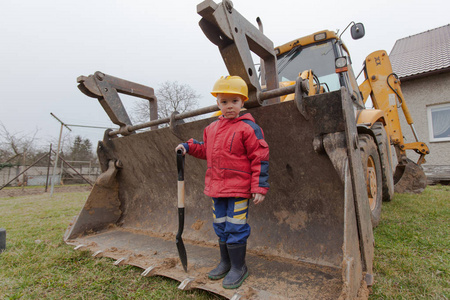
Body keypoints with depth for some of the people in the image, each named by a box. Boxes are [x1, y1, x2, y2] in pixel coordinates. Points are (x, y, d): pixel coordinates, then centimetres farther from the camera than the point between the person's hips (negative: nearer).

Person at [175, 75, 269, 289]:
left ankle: (238, 267, 23)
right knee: (220, 226, 18)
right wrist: (188, 146, 8)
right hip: (217, 187, 7)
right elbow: (206, 150, 24)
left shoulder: (248, 128, -11)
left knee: (235, 228, 1)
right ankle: (225, 262, 38)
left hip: (239, 188, -7)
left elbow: (260, 158, -11)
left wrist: (259, 188, -14)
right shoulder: (212, 128, 9)